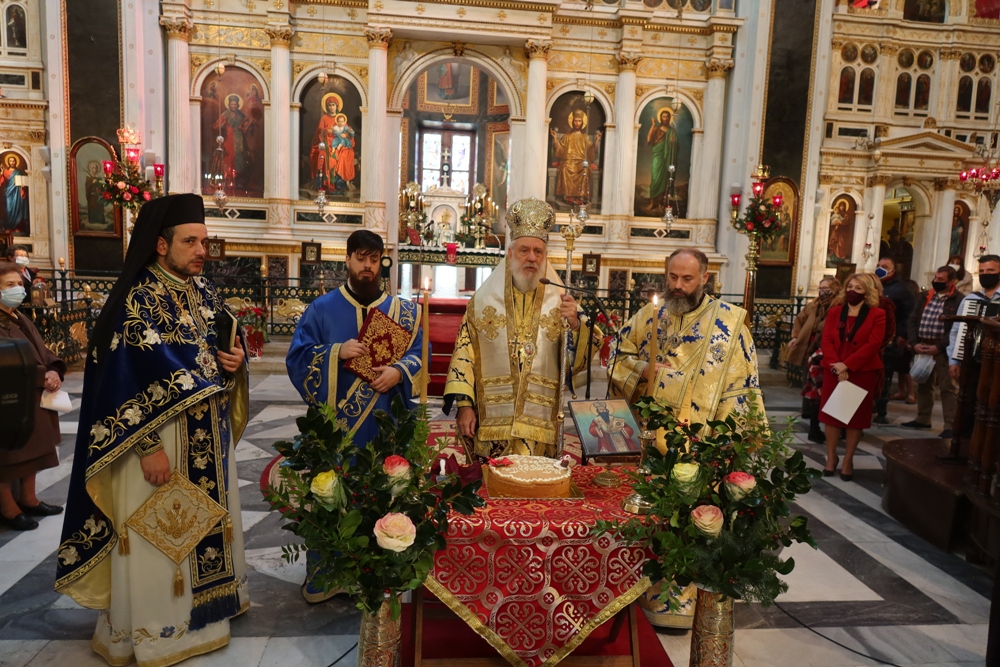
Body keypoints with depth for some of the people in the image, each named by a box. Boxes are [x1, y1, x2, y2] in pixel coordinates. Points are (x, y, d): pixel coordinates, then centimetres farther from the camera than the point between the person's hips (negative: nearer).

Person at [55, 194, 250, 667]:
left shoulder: (205, 293, 7)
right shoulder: (136, 300, -15)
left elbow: (224, 349, 18)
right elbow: (124, 380, -18)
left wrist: (236, 360, -7)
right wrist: (148, 447, -21)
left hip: (209, 436, 7)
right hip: (158, 435, -7)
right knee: (157, 532, 5)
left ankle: (206, 599, 37)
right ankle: (152, 629, 22)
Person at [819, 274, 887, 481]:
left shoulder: (877, 315, -3)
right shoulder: (834, 312, 7)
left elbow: (873, 345, -13)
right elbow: (826, 340, -2)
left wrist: (847, 365, -19)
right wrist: (837, 367, -16)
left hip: (863, 372, -3)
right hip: (834, 371, 3)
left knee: (856, 416, 6)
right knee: (831, 412, 7)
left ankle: (848, 459, 18)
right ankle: (831, 457, 20)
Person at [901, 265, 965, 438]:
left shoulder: (960, 300, -6)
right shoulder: (924, 297, 12)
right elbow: (912, 320, 10)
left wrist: (939, 347, -18)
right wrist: (914, 343, -4)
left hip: (944, 350, -6)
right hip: (921, 347, 6)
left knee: (948, 388, -1)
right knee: (923, 385, 15)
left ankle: (950, 426, 4)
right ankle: (922, 419, 26)